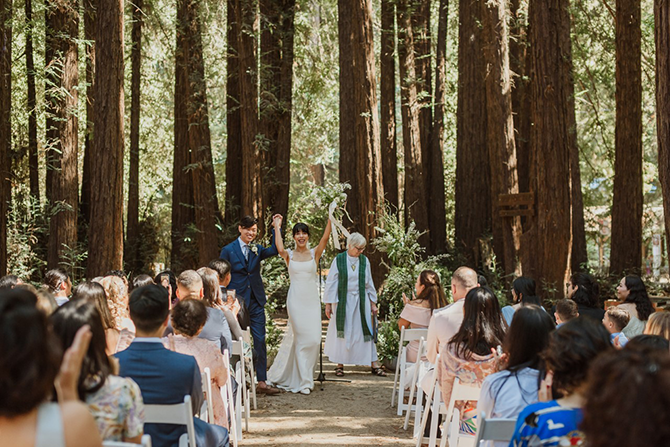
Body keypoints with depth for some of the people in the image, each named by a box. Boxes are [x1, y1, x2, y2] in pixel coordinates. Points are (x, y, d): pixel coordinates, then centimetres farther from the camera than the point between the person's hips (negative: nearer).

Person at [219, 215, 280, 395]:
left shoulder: (257, 250, 9)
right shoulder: (228, 250, -3)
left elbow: (274, 250, -9)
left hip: (256, 302, 4)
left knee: (260, 341, 2)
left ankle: (262, 382, 6)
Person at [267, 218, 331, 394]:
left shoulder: (314, 253, 7)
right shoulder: (289, 255, 4)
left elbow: (325, 238, -10)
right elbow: (280, 249, -19)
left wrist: (330, 219, -19)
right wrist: (277, 227, -9)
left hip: (312, 300, 2)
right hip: (295, 299, -2)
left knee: (314, 339, -2)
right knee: (302, 338, -5)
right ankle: (303, 381, 1)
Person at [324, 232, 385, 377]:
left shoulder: (364, 261, 3)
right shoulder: (339, 260, -6)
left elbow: (369, 283, 10)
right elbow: (331, 282, -2)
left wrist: (373, 303, 10)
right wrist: (328, 304, -4)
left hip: (361, 302, 2)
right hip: (343, 301, -2)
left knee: (366, 331, 2)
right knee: (342, 332, 4)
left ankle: (374, 364, 5)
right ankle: (340, 364, 13)